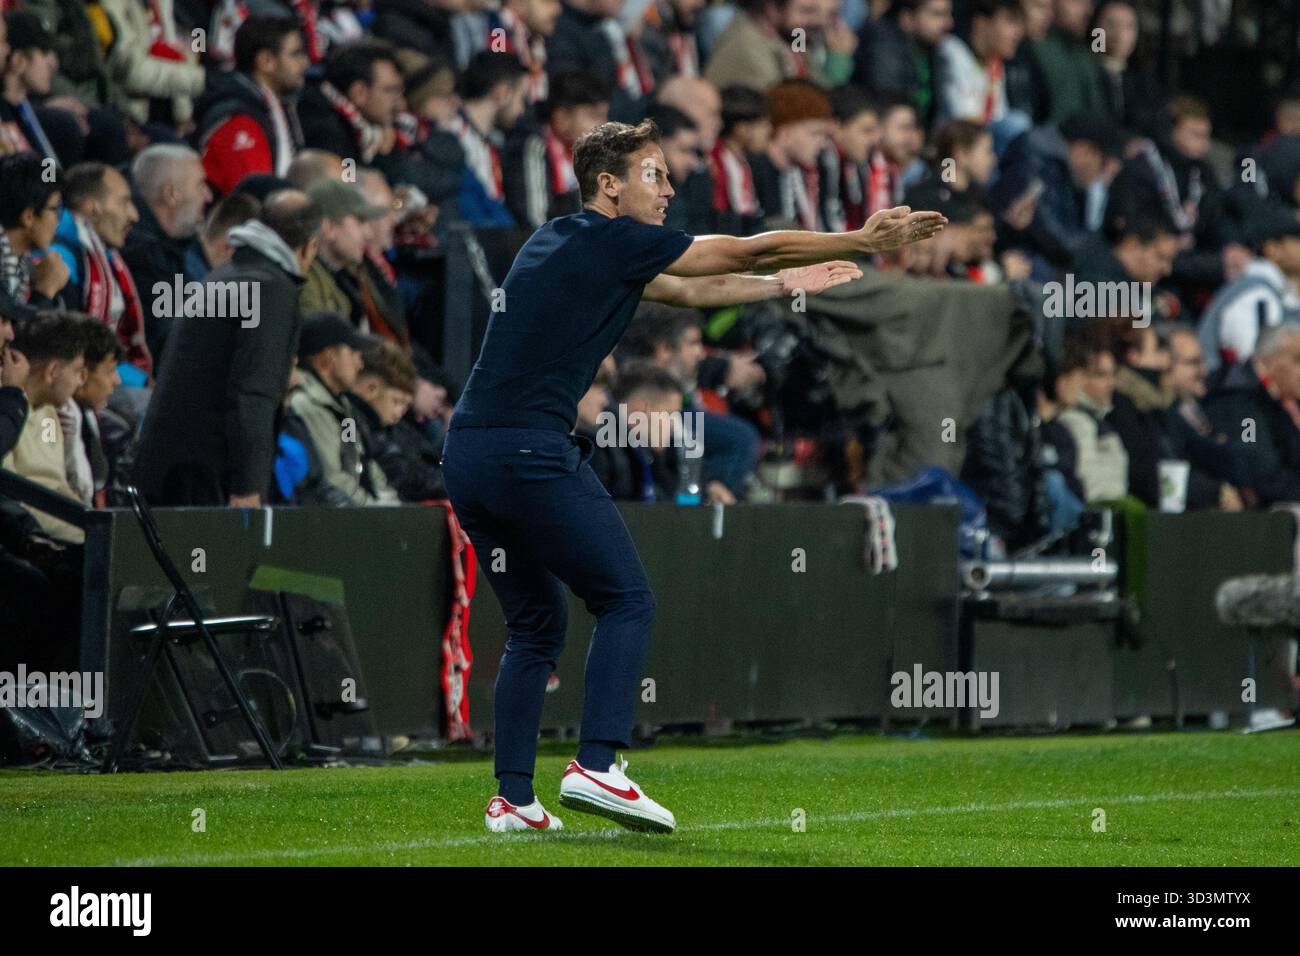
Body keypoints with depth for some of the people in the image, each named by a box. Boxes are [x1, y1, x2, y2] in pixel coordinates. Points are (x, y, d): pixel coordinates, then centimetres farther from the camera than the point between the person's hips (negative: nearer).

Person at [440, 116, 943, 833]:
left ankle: (512, 799, 9)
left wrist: (783, 284, 38)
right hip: (531, 451, -9)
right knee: (626, 600, 0)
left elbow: (689, 291, 33)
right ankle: (596, 766, -14)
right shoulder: (614, 241, -5)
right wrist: (864, 241, 11)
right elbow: (752, 249, 1)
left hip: (465, 452, 9)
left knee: (536, 621, 16)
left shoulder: (562, 243, 21)